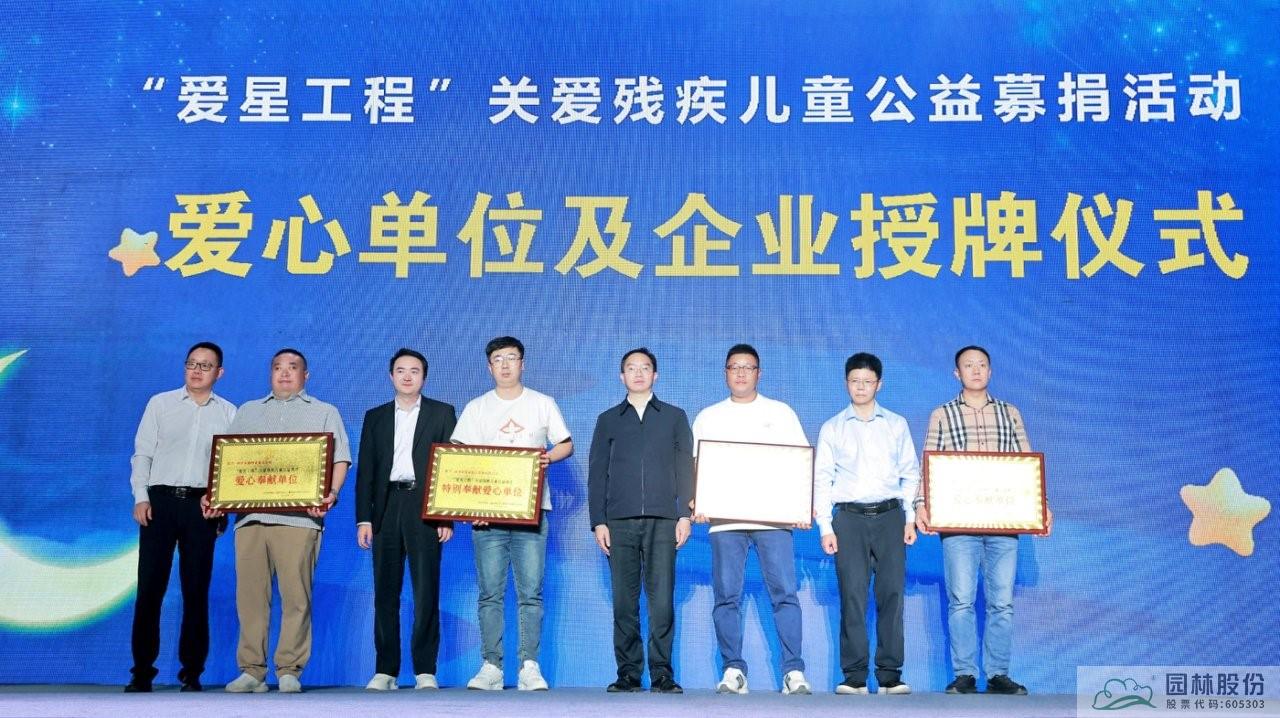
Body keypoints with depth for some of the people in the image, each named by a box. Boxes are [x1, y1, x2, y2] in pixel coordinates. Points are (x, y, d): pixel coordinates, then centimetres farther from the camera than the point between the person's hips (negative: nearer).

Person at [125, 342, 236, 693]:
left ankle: (192, 671, 9)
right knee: (150, 586, -2)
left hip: (202, 505, 0)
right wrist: (141, 497, -4)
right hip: (160, 500, 0)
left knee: (196, 589, 3)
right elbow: (142, 454, 7)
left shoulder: (228, 413, 9)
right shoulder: (160, 403, 9)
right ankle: (142, 670, 5)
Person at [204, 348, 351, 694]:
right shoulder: (248, 412, 26)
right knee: (250, 593, -2)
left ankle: (289, 671, -3)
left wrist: (331, 493, -11)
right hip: (249, 514, 3)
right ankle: (251, 671, 3)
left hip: (298, 517, -3)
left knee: (296, 594, -8)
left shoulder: (324, 413, 18)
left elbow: (340, 459, 7)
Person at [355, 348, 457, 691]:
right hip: (386, 510, 2)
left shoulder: (442, 413, 8)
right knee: (385, 593, 3)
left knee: (426, 592, -3)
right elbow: (365, 470, 11)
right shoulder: (375, 417, 15)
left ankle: (425, 671, 3)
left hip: (424, 510, -2)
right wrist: (363, 518, 1)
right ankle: (385, 671, 9)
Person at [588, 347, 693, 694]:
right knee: (624, 601, 0)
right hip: (620, 521, 1)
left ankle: (661, 674, 0)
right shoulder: (608, 420, 16)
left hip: (662, 521, -1)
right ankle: (628, 674, 6)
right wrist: (598, 521, 3)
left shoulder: (674, 417, 14)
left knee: (662, 600, -6)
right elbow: (597, 473, 12)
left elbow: (685, 468, 10)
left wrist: (685, 515, 0)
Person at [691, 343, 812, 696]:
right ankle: (733, 670, 5)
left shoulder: (781, 413, 13)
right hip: (724, 519, 1)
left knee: (785, 593, -7)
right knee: (726, 596, -1)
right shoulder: (708, 417, 16)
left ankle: (793, 671, -5)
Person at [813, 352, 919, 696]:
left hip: (889, 515, 1)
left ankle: (890, 675, 2)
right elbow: (822, 479, 7)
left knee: (892, 593, -3)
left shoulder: (896, 425, 12)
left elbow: (911, 473, 12)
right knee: (852, 595, -4)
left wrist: (911, 518, 4)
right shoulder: (832, 428, 9)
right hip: (849, 517, -1)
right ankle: (854, 676, 0)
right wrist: (825, 527, -1)